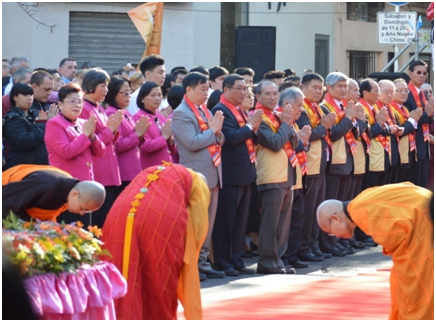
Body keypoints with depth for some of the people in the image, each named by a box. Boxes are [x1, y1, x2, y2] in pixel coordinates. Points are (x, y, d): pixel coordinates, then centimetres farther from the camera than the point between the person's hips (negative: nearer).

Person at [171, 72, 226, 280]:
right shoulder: (181, 114, -9)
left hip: (212, 173, 8)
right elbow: (192, 142, -20)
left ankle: (202, 261, 15)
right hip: (196, 175, -8)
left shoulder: (205, 111, 17)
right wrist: (213, 131, -10)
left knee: (209, 221, 10)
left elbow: (220, 140, 15)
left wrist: (218, 131, -6)